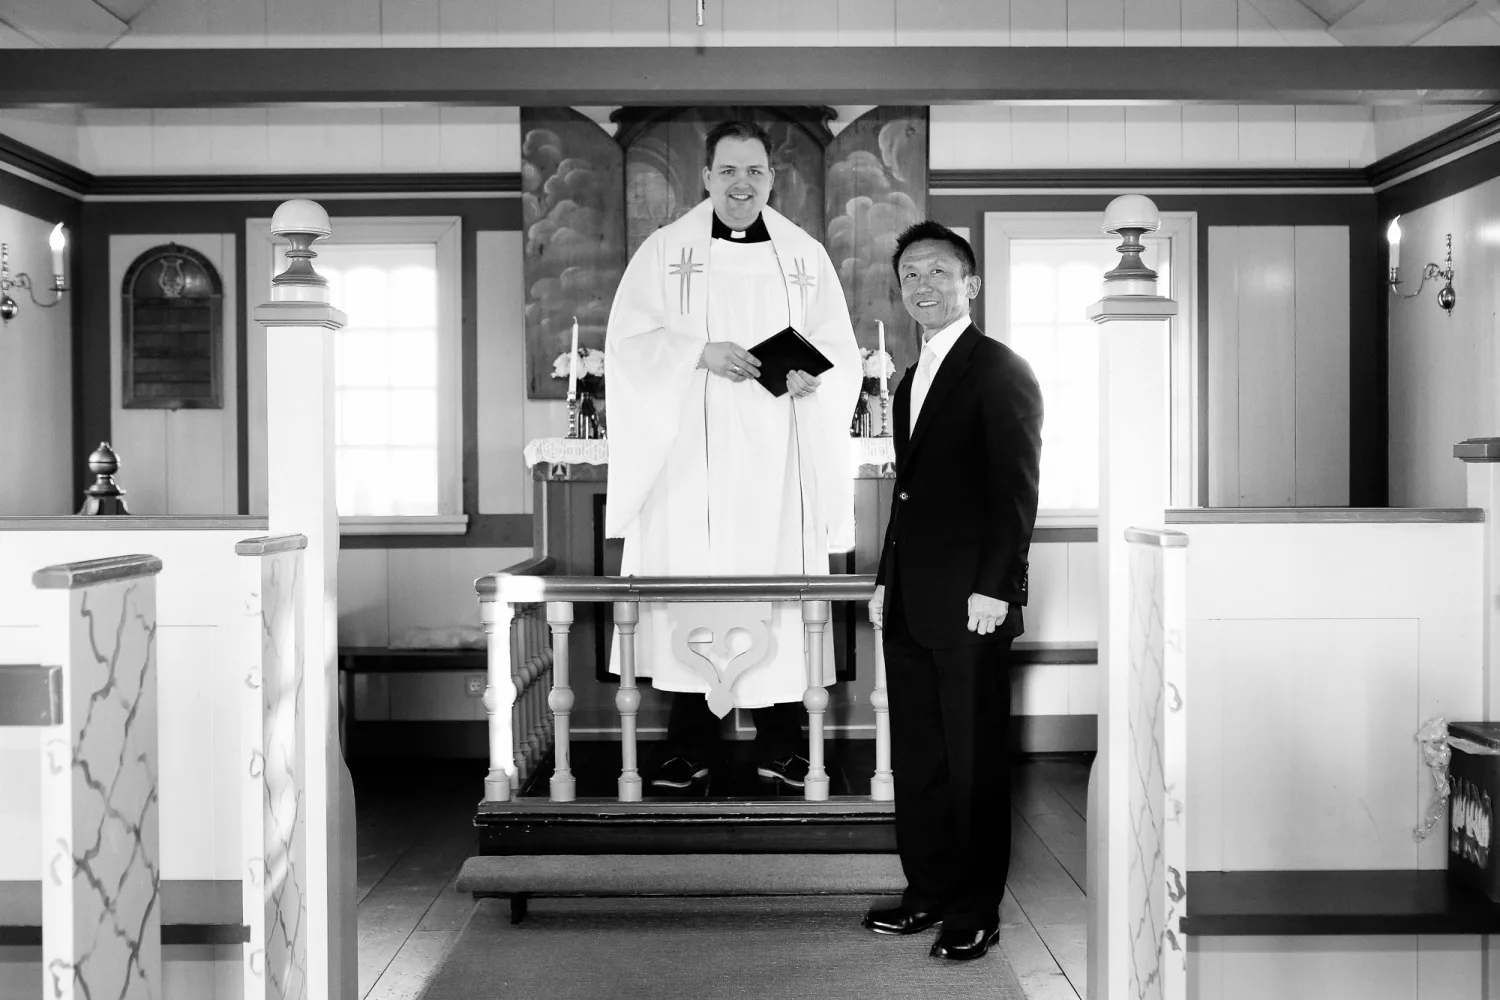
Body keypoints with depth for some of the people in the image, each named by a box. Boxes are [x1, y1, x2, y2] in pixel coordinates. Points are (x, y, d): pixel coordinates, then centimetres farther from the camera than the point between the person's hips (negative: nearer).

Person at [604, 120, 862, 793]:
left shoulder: (807, 257, 11)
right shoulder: (665, 250, 7)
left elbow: (843, 353, 10)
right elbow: (627, 340, 0)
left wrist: (813, 376, -12)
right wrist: (700, 352, -15)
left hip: (776, 460, 1)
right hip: (690, 457, -1)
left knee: (778, 586, 0)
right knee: (689, 591, -3)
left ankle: (779, 743, 10)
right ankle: (690, 744, 7)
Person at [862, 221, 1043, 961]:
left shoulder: (1000, 371, -6)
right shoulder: (912, 381, 19)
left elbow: (1016, 489, -12)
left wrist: (994, 589, -18)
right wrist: (886, 580, 16)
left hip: (970, 605, -8)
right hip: (910, 605, 8)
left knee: (974, 763, 1)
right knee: (916, 759, 12)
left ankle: (976, 912, 12)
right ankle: (929, 892, 24)